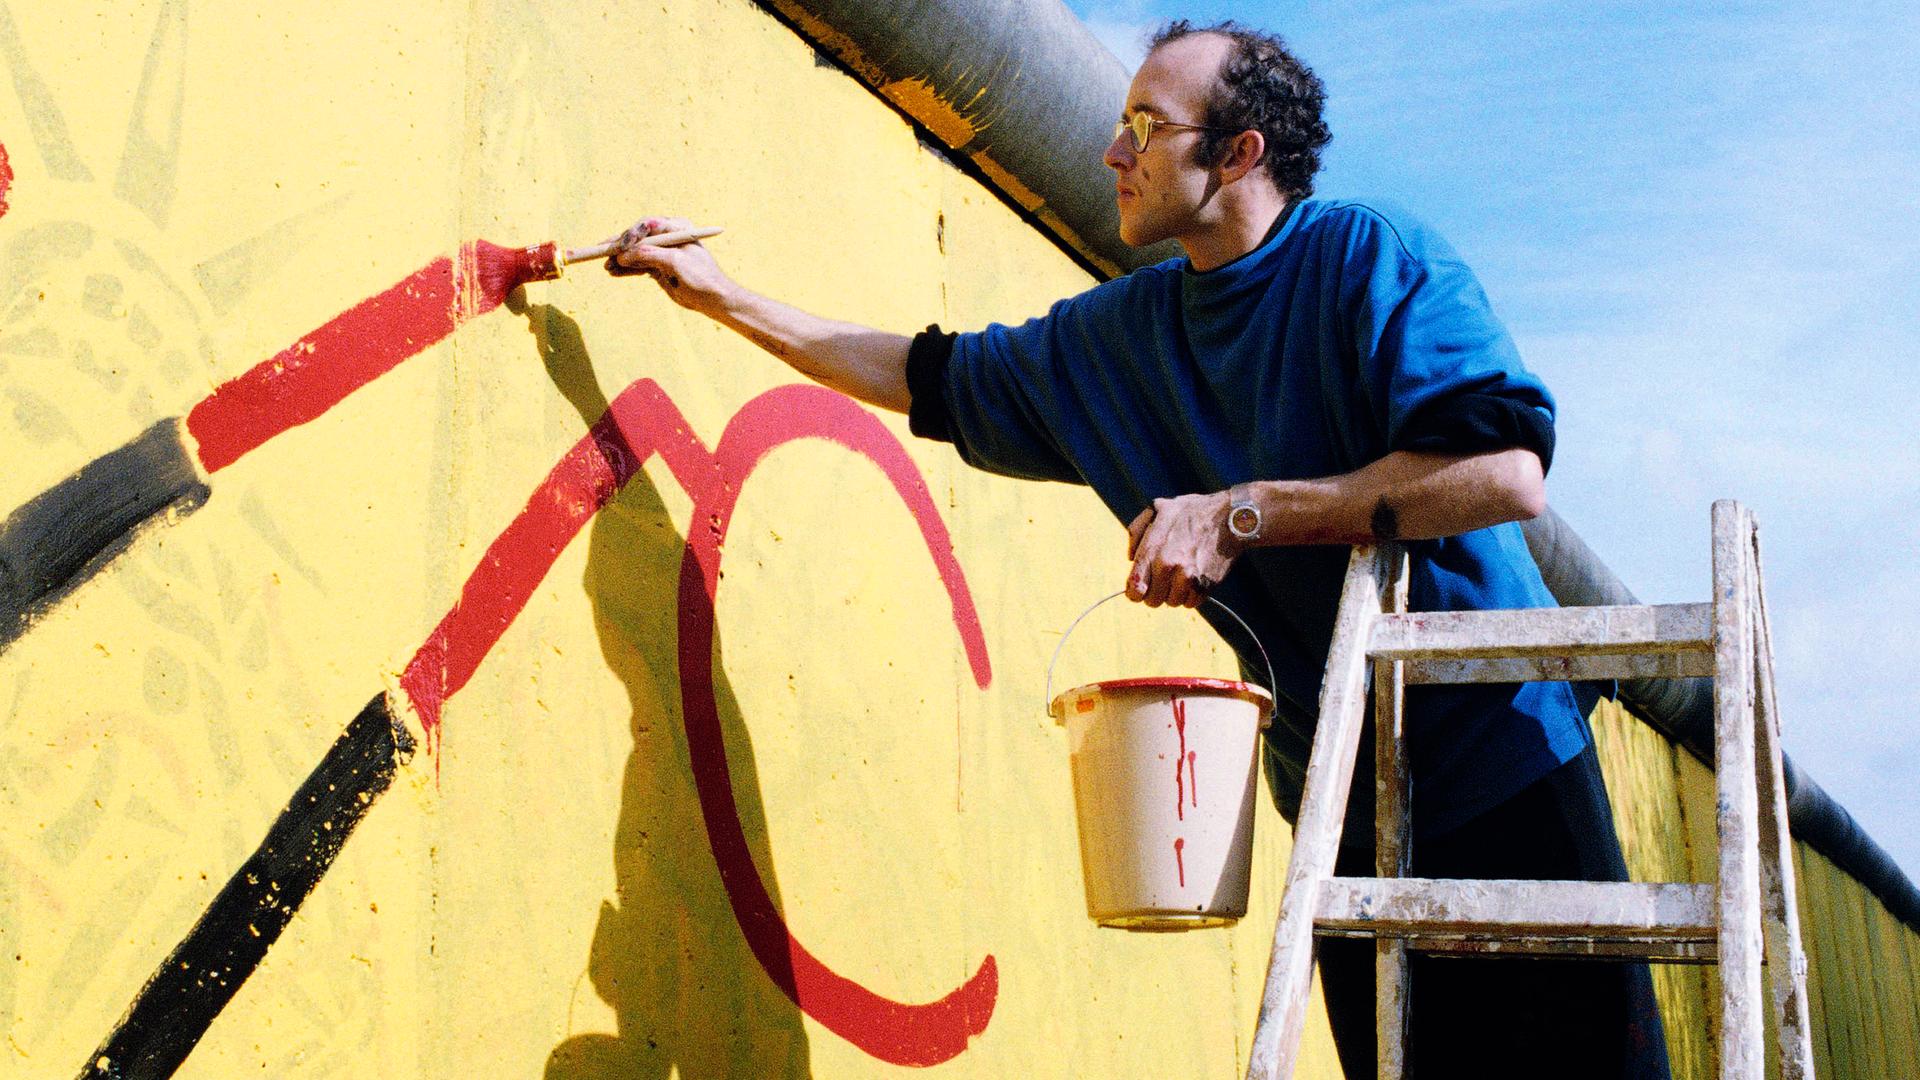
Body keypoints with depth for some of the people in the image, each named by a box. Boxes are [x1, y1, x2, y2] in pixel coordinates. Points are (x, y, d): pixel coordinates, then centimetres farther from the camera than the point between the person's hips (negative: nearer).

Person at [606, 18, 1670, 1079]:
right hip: (1342, 803, 5)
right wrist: (720, 294, 19)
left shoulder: (1366, 253, -11)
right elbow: (928, 378, 20)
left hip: (1502, 764, -5)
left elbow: (1507, 473, -24)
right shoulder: (1121, 331, 8)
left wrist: (1242, 513, -24)